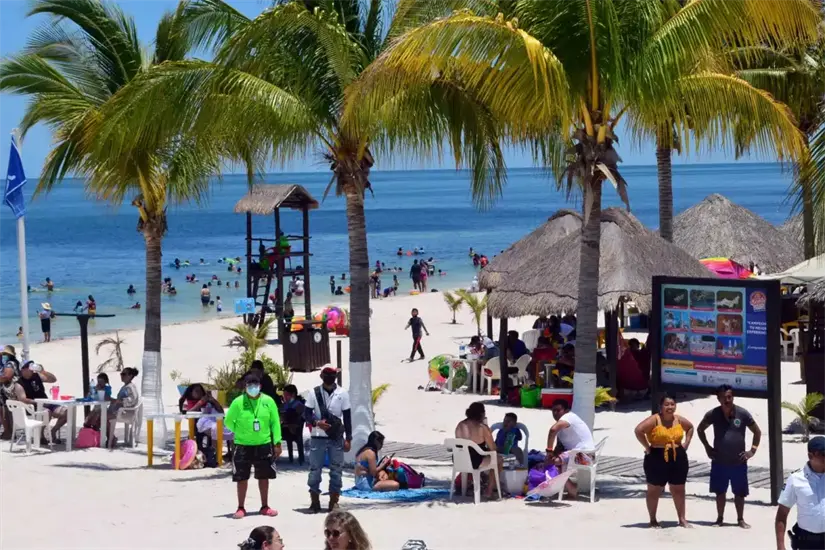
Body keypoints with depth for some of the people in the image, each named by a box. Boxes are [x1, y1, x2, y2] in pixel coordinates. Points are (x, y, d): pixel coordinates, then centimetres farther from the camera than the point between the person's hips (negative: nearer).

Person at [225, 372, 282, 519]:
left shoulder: (268, 401, -1)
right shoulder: (238, 402, -7)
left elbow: (275, 422, 2)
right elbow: (229, 422, 3)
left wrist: (277, 443, -1)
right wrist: (240, 432, 4)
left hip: (264, 445, 2)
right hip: (243, 446, -2)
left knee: (264, 477, 10)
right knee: (242, 478, 3)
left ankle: (265, 507, 22)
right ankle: (241, 508, 12)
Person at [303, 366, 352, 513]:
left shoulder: (342, 393, 1)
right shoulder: (314, 393, 0)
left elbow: (347, 417, 4)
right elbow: (306, 414, 2)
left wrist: (348, 438, 1)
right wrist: (316, 422, -18)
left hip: (337, 438, 0)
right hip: (318, 437, 0)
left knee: (336, 470, 1)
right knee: (315, 469, 0)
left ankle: (334, 502, 7)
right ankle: (314, 502, 7)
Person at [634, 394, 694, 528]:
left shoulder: (679, 420, 5)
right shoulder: (655, 420, -12)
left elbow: (690, 428, 24)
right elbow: (638, 430, -22)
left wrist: (686, 444, 11)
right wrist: (647, 447, -17)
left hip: (678, 458, 5)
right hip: (657, 458, -5)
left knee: (678, 490, 9)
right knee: (654, 490, 4)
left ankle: (682, 519, 16)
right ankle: (653, 520, 13)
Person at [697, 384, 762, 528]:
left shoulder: (742, 414, -8)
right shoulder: (713, 414, -5)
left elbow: (757, 431, 5)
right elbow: (700, 429, 12)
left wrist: (752, 450, -3)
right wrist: (707, 447, 4)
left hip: (738, 462, -1)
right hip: (719, 461, 1)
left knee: (740, 493, 5)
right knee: (720, 492, 10)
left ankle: (740, 519, 16)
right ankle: (720, 518, 20)